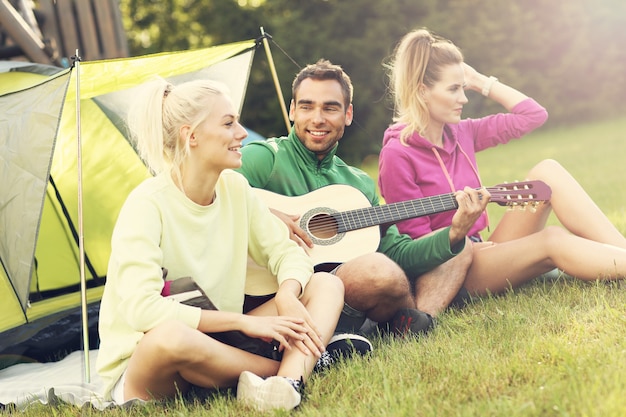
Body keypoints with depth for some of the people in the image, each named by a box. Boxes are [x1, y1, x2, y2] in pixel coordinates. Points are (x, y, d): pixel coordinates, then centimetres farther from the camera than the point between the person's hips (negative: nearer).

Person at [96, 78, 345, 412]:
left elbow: (287, 252, 5)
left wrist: (288, 297, -19)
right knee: (170, 336, -42)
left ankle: (288, 384, -32)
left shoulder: (235, 188, 0)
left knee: (326, 284, -5)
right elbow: (142, 309, -29)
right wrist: (245, 322, -26)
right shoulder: (148, 205, -20)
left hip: (216, 349, 7)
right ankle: (296, 367, -20)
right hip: (142, 369, -6)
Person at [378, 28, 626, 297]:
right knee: (553, 241, -29)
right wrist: (473, 247, -19)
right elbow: (417, 241, -12)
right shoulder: (397, 154, -13)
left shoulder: (460, 134, 8)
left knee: (547, 172, -11)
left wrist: (481, 82, 10)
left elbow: (533, 114, 14)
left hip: (480, 253, 8)